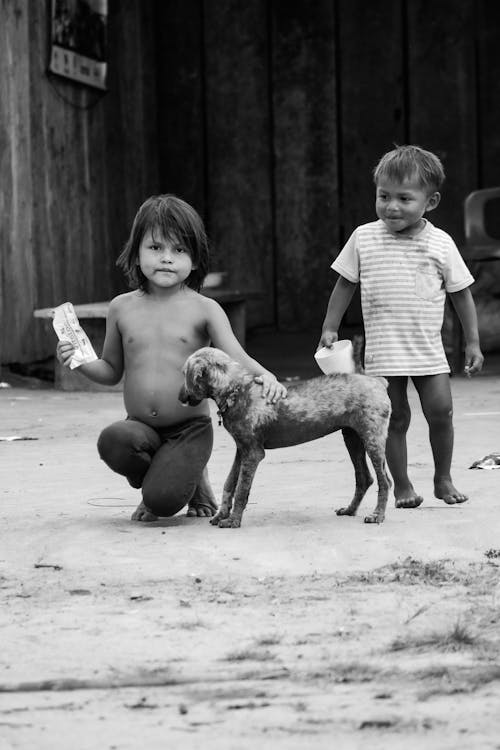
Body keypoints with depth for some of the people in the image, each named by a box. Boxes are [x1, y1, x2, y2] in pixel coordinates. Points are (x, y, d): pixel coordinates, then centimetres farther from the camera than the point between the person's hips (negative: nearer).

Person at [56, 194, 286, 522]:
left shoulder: (203, 310, -4)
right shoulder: (122, 308, 5)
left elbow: (237, 359, -12)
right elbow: (112, 371, 15)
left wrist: (266, 376, -34)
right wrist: (79, 361, -5)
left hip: (190, 429, -3)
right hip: (141, 426, 3)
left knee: (164, 499, -24)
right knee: (113, 440, -32)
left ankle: (195, 480, 15)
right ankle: (153, 480, 3)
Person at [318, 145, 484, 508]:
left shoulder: (441, 243, -1)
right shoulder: (364, 238, -1)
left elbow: (461, 294, 6)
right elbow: (345, 284, 10)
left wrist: (473, 342, 7)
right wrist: (330, 328, 9)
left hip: (428, 350, 0)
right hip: (383, 351, 0)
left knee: (440, 411, -5)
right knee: (395, 418, 1)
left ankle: (443, 479, 13)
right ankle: (402, 486, 12)